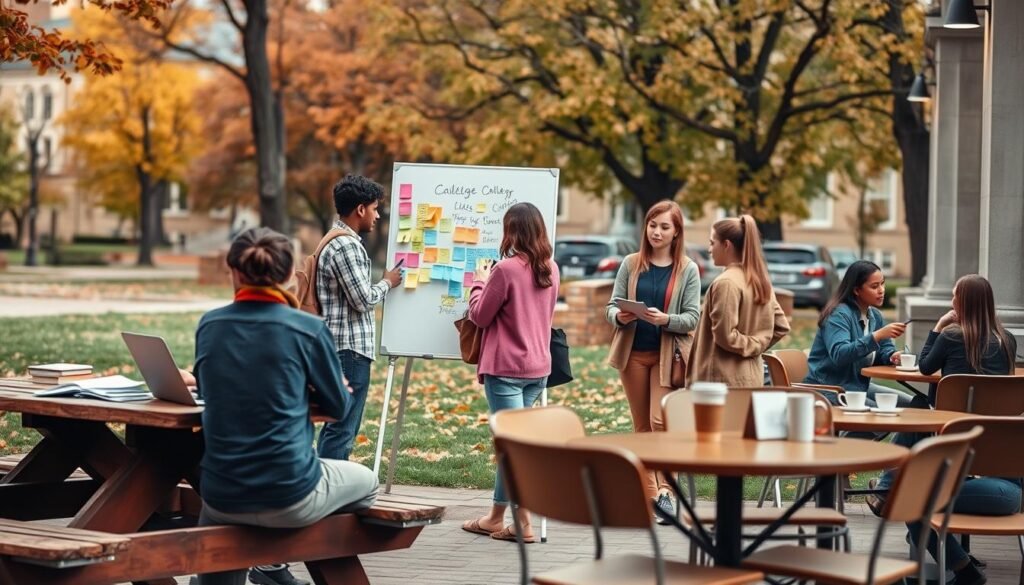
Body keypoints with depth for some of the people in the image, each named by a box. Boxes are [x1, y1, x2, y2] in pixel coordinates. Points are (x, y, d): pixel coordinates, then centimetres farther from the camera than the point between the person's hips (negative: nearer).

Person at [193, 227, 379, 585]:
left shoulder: (209, 326, 2)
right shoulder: (308, 329, -9)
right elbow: (338, 406, 4)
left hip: (221, 500, 5)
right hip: (290, 500, -5)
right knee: (366, 482, 27)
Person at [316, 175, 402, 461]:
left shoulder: (336, 241, 17)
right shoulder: (346, 246, -15)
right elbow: (362, 299, -16)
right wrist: (388, 282, -1)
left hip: (343, 348, 11)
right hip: (350, 348, -11)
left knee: (337, 427, 14)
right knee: (342, 429, -9)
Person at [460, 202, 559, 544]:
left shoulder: (507, 270, -16)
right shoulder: (551, 270, 6)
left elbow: (480, 317, -9)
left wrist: (479, 282, 7)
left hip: (506, 368, -7)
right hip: (538, 367, 7)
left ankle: (523, 523, -3)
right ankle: (497, 517, 21)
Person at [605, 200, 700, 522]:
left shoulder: (688, 270, -1)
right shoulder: (630, 264, 5)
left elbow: (693, 317, -5)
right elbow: (612, 305, 5)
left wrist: (666, 319, -23)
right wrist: (619, 316, -17)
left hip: (667, 354, -3)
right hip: (633, 352, 3)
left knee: (661, 421, -14)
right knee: (641, 426, 8)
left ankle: (665, 490, -7)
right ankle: (648, 491, 15)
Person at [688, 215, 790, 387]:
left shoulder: (726, 282, -15)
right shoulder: (760, 280, 11)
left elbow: (725, 335, -19)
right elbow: (781, 326, 16)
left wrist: (748, 346, -3)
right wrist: (755, 346, 10)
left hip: (725, 379, -9)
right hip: (751, 376, 9)